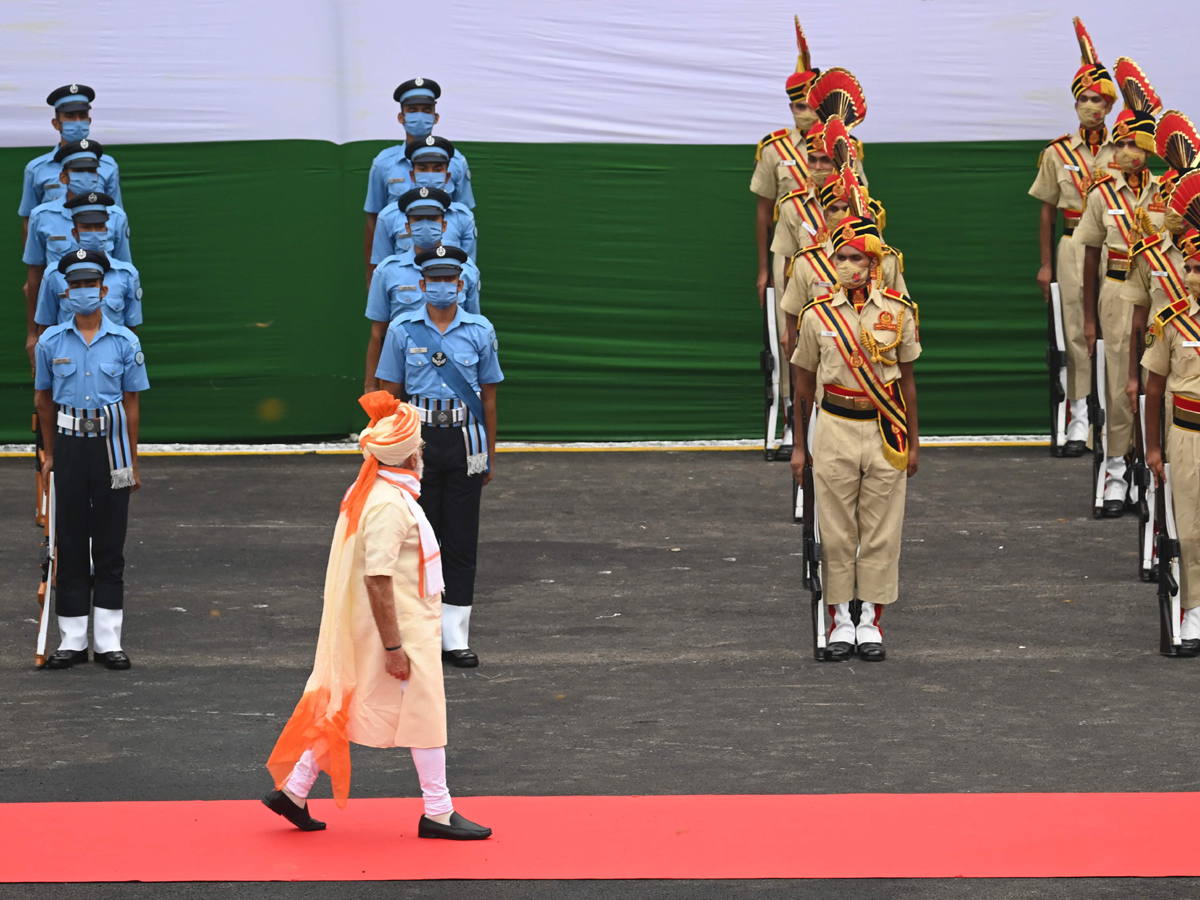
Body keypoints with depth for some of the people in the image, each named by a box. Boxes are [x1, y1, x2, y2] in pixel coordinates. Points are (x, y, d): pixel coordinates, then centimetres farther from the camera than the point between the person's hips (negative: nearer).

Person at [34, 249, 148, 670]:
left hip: (110, 445, -1)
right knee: (70, 544, 3)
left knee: (110, 545, 2)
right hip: (70, 445, 1)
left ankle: (108, 640, 6)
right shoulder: (51, 342, 3)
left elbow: (132, 402, 4)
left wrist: (132, 462, 1)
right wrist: (50, 455, 7)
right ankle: (72, 640, 8)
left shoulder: (124, 342, 1)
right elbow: (45, 400, 11)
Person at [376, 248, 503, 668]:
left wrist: (489, 456, 10)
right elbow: (390, 394, 5)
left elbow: (488, 396, 11)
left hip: (464, 440, 1)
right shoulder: (403, 329, 3)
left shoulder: (480, 331, 6)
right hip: (418, 438, -1)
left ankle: (455, 637, 6)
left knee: (462, 540, 2)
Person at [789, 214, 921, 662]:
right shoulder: (818, 315, 0)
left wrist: (913, 443, 8)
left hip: (885, 431, 0)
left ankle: (871, 622, 10)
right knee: (836, 530, 2)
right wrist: (799, 448, 8)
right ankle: (841, 621, 11)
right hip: (834, 428, 0)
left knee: (881, 529, 2)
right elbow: (803, 386, 7)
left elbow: (907, 382, 8)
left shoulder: (898, 312, 0)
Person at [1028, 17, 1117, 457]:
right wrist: (1046, 264, 6)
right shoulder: (1058, 153, 8)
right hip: (1072, 246, 1)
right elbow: (1047, 210, 10)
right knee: (1076, 329, -1)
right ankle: (1079, 416, 3)